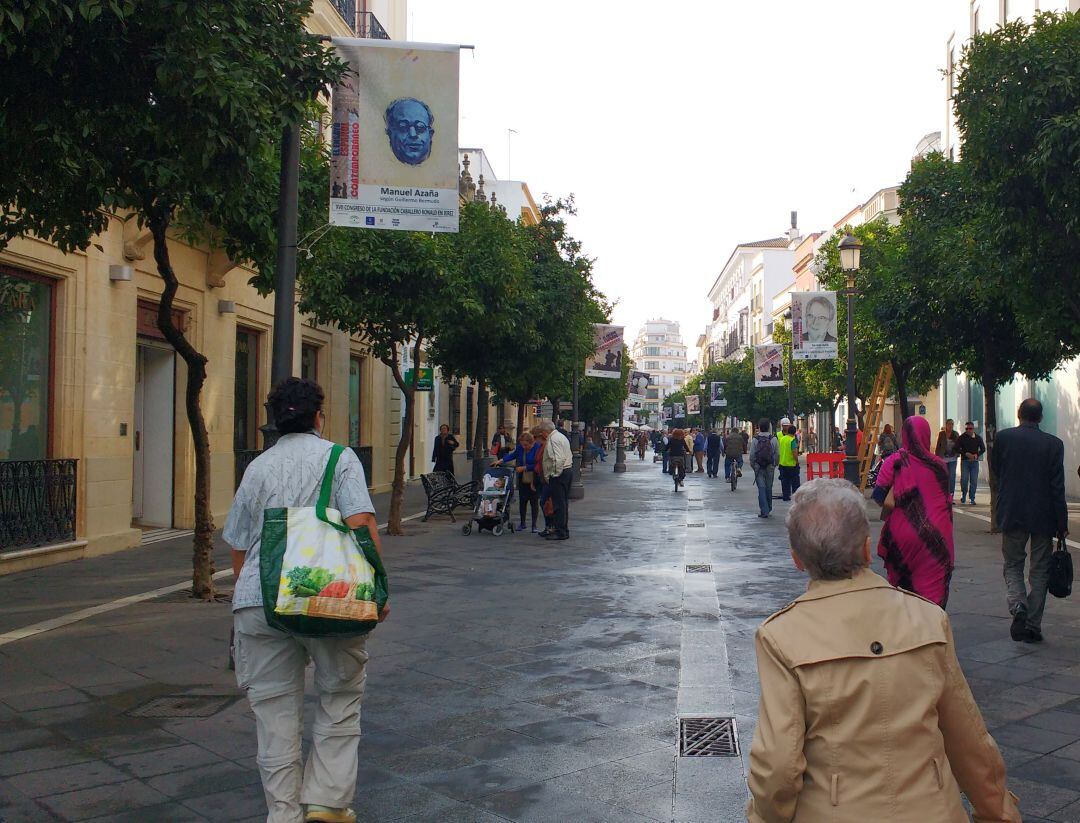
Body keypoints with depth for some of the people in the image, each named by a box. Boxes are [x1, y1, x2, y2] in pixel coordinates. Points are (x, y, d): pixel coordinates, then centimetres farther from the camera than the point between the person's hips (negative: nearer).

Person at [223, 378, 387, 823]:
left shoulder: (257, 468, 16)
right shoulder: (340, 458, 4)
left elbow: (238, 547, 21)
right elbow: (361, 524, -10)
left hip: (257, 601, 3)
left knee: (274, 710, 11)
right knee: (340, 698, 14)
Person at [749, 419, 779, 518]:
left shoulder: (755, 439, -7)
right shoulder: (773, 439, -4)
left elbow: (752, 455, -4)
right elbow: (777, 454, 0)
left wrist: (753, 465, 9)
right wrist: (775, 465, 14)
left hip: (758, 467, -2)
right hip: (770, 467, 2)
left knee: (761, 488, -1)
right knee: (769, 488, 13)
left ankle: (764, 511, -7)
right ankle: (769, 509, 23)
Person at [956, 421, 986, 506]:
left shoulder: (978, 438, 7)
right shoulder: (962, 437, 1)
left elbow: (983, 449, 12)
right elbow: (957, 448, -2)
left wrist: (977, 455, -7)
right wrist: (966, 454, -15)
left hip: (974, 461, 2)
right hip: (964, 461, -1)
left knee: (974, 481, -1)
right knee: (964, 479, -7)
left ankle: (972, 499, 6)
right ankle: (963, 494, 18)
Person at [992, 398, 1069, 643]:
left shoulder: (1003, 437, -6)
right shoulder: (1054, 444, -8)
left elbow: (995, 470, 8)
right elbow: (1058, 487, -7)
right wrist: (1062, 524, -1)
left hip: (1012, 514, 0)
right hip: (1043, 517, 0)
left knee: (1013, 566, 14)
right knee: (1039, 571, 10)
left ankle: (1018, 605, -13)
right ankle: (1033, 626, 12)